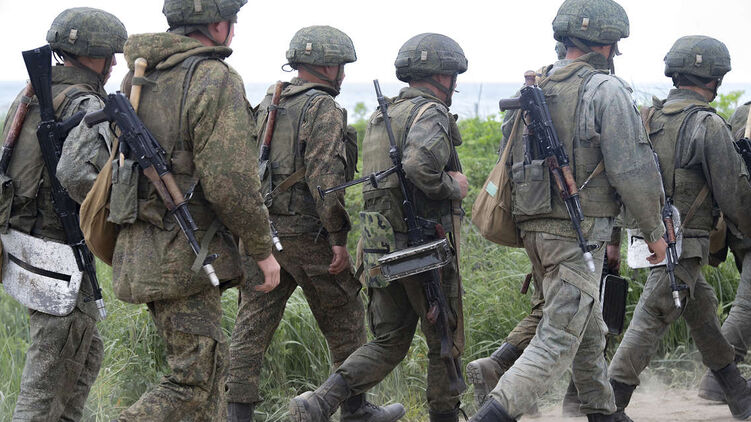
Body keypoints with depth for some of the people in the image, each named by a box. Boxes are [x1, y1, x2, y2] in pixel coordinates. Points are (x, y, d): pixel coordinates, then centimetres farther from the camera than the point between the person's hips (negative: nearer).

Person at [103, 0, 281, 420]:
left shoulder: (137, 77, 10)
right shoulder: (216, 81, -15)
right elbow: (231, 184, -20)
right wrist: (263, 248, -8)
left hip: (140, 249, 9)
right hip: (186, 256, -9)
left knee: (210, 360, 20)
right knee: (194, 378, -5)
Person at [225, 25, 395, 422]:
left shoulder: (267, 104, 14)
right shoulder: (324, 110, -10)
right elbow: (324, 177, -20)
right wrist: (338, 238, -17)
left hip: (260, 229, 7)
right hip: (306, 234, -6)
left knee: (253, 324, 5)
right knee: (344, 322, 10)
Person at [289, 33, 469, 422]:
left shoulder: (380, 116, 16)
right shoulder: (429, 114, -13)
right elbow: (419, 165, -31)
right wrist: (453, 188, -14)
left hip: (381, 245, 8)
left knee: (388, 343, 12)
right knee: (445, 342, 9)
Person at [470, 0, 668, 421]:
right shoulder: (606, 90, -11)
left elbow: (512, 161, 16)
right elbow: (631, 169, -13)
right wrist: (654, 230, -2)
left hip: (534, 226, 8)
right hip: (580, 230, -8)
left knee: (589, 330, 22)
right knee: (559, 341, -7)